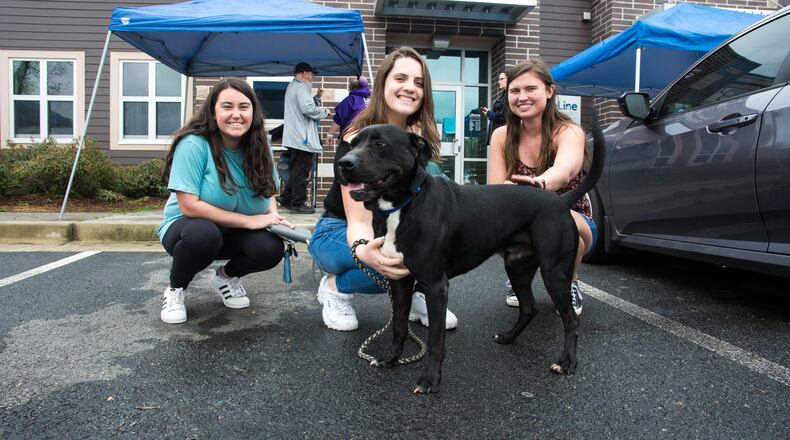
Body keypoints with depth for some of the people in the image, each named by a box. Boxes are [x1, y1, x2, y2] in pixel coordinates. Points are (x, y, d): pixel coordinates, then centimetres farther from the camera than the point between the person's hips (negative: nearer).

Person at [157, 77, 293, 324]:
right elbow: (189, 205, -26)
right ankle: (176, 289, -4)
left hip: (233, 234, 4)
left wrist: (273, 215, -17)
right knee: (204, 233, -38)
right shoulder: (194, 144, -22)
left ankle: (226, 276, 10)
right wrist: (249, 220, -27)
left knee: (272, 248, -25)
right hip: (186, 227, -4)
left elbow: (269, 192, 7)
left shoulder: (259, 148, -6)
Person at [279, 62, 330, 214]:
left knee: (296, 170, 18)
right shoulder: (301, 87, -13)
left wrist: (316, 98, 15)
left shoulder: (292, 86, 22)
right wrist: (324, 111, -9)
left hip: (293, 138, 10)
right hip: (303, 138, -10)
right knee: (301, 172, -3)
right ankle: (298, 203, 2)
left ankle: (286, 199, 23)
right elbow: (308, 109, -24)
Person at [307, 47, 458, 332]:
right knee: (391, 262, -34)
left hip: (392, 227, 6)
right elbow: (358, 221, -30)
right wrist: (365, 252, -53)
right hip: (339, 233, -5)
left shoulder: (419, 136, -8)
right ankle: (335, 287, -4)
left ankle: (412, 293, -2)